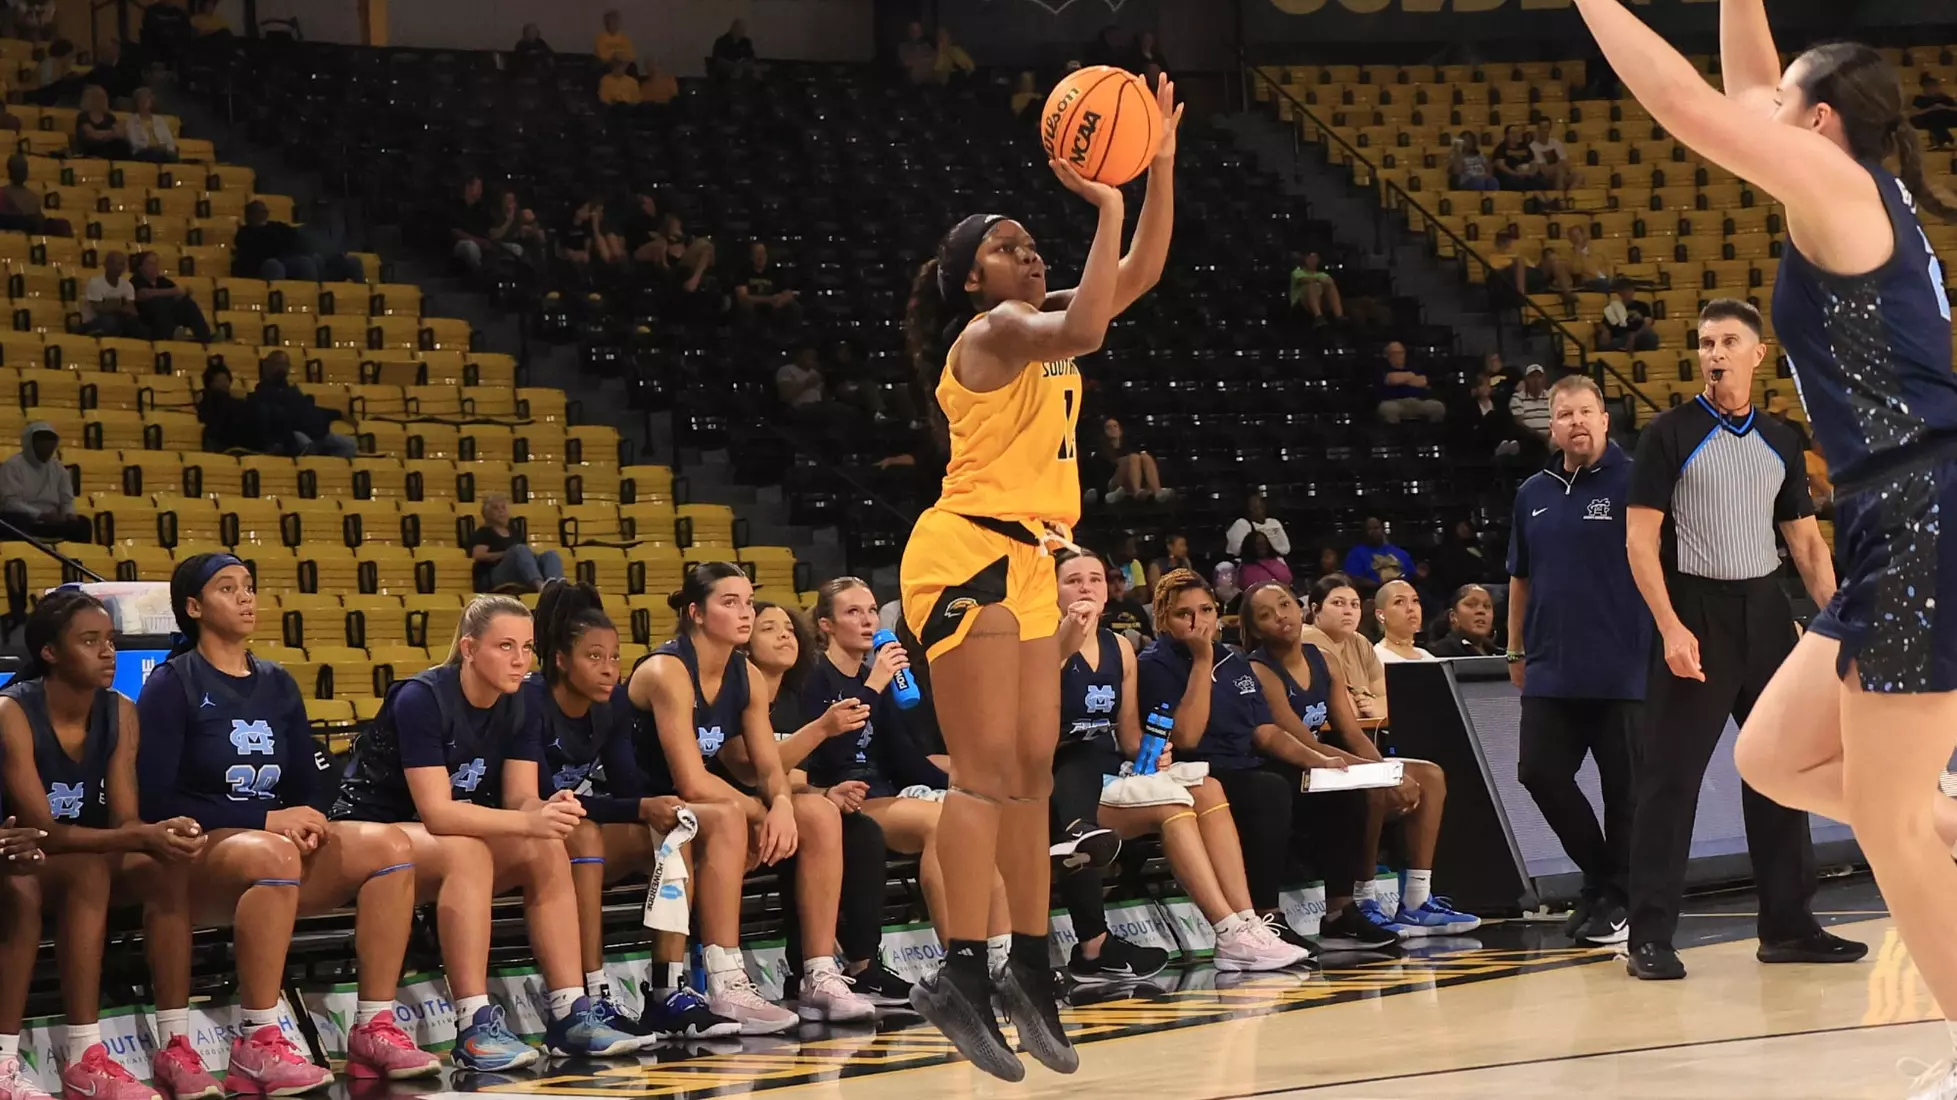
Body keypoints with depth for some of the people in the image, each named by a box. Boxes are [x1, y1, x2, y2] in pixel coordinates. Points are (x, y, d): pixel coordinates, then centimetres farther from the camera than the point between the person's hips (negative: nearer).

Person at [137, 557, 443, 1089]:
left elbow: (305, 790, 18)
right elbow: (156, 802, -10)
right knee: (272, 855, -38)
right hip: (193, 856, -6)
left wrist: (307, 822, -8)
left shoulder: (278, 685, 17)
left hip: (277, 847, 6)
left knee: (387, 843, -18)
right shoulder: (172, 685, -1)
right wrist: (266, 819, -16)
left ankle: (373, 1030, -20)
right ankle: (256, 1045, -36)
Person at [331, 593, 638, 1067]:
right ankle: (475, 1028, -39)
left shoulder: (521, 710, -3)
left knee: (548, 850, -20)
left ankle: (570, 1014, -21)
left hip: (460, 831, 7)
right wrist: (530, 821, -41)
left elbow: (521, 798, -9)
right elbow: (436, 813, -30)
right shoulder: (421, 699, -23)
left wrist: (549, 810, -34)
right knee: (466, 852, -36)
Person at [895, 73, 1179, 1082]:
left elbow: (1142, 272, 14)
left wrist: (1160, 166, 4)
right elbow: (1083, 331, -31)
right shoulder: (993, 330, -11)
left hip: (1025, 562, 9)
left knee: (1032, 770, 9)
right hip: (968, 554, -9)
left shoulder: (1038, 325, 15)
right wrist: (1105, 206, -27)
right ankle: (961, 974, -15)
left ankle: (1030, 965, 15)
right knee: (986, 770, -13)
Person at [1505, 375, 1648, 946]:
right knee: (1540, 772, 1)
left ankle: (1617, 898, 15)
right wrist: (1517, 651, 21)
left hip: (1622, 670, -5)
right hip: (1551, 670, 5)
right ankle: (1599, 873, 19)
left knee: (1623, 788, 2)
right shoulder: (1533, 495, 12)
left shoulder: (1634, 483, -5)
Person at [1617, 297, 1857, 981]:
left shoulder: (1780, 442, 12)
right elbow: (1640, 539, -8)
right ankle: (1650, 937, -2)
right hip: (1696, 612, -5)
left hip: (1765, 611, 5)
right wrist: (1670, 627, -17)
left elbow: (1806, 540, 15)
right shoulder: (1669, 434, -3)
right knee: (1670, 776, -6)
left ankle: (1787, 925, 17)